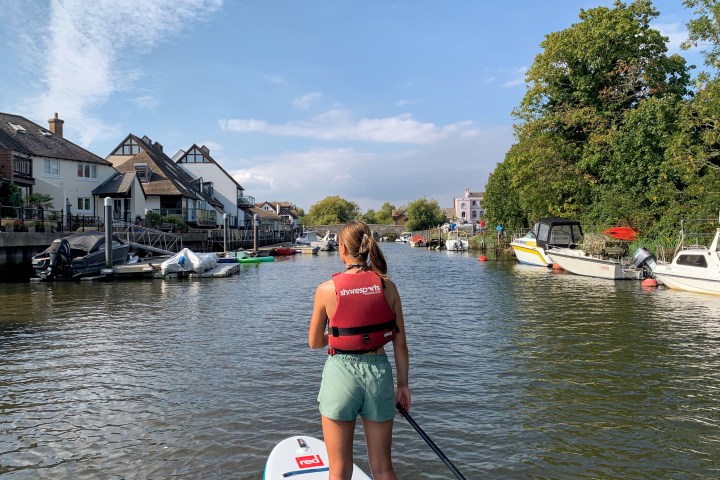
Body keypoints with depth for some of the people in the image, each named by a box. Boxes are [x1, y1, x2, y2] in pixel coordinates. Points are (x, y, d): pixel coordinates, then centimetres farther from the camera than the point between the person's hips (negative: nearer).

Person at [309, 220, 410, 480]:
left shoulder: (327, 290, -10)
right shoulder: (388, 286, -5)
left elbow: (314, 343, 2)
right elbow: (400, 343, -1)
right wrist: (403, 384, 10)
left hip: (341, 373, -2)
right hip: (379, 372, 3)